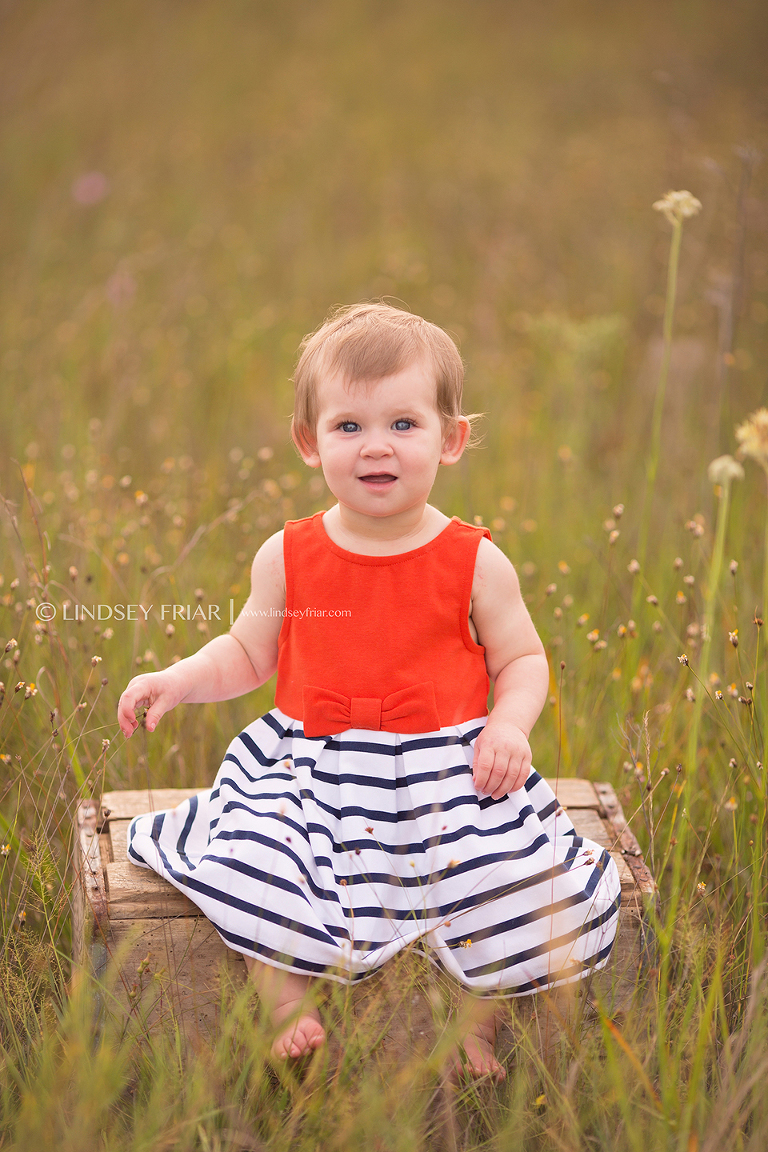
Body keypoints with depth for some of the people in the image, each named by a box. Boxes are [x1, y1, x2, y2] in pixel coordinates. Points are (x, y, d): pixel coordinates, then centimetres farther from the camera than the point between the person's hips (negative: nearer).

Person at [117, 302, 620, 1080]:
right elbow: (247, 654, 14)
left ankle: (480, 1025, 10)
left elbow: (522, 659, 7)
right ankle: (288, 1014, -1)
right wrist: (178, 681, -3)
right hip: (309, 769, 1)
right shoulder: (287, 557, 2)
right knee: (248, 871, -23)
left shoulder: (475, 562, -2)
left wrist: (510, 724, -12)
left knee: (514, 884, -17)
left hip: (447, 772, -1)